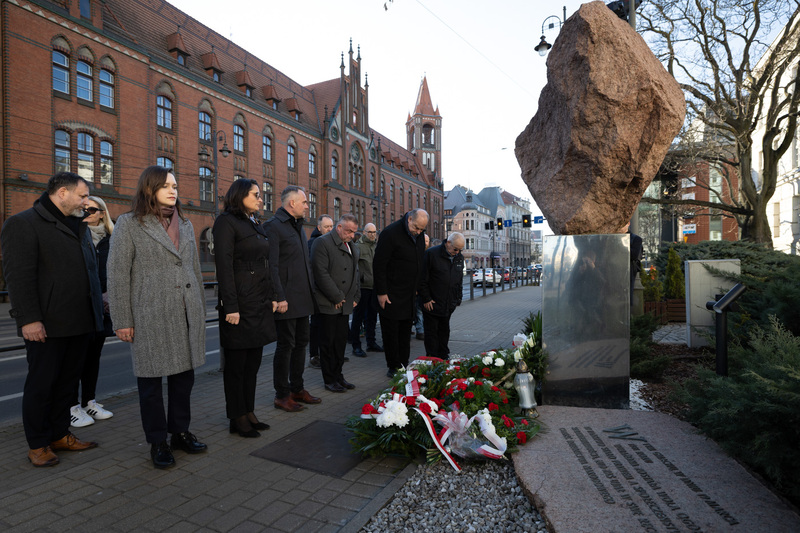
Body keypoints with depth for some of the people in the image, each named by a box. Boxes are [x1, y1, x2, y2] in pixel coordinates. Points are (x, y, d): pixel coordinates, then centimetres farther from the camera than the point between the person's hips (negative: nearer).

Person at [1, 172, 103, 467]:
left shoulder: (80, 227, 18)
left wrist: (96, 311, 15)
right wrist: (29, 319, -19)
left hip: (80, 323, 7)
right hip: (46, 325, -7)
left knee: (68, 382, 14)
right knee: (41, 384, 5)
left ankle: (59, 435, 27)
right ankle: (37, 445, 18)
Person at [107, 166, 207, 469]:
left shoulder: (185, 225, 14)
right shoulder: (129, 224, -1)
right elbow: (117, 274, -4)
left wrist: (201, 309, 13)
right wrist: (122, 321, -7)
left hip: (187, 315, 5)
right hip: (150, 317, -4)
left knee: (184, 375, 11)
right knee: (151, 380, 6)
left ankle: (181, 432, 27)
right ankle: (157, 442, 21)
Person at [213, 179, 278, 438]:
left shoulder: (256, 226, 17)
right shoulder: (226, 222, -8)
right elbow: (224, 266, -15)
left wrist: (272, 297, 11)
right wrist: (230, 306, -19)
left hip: (261, 304, 8)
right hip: (240, 304, -8)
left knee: (253, 362, 13)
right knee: (236, 363, 3)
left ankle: (249, 412, 24)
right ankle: (237, 419, 15)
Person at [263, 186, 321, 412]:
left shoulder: (298, 225, 18)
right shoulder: (273, 226, -11)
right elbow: (272, 266, -17)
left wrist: (310, 290, 15)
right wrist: (280, 297, -20)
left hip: (302, 298, 9)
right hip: (286, 300, -9)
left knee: (301, 342, 14)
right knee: (286, 345, 0)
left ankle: (297, 388, 28)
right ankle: (282, 395, 14)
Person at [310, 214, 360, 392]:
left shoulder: (353, 248, 17)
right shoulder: (322, 242, -8)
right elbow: (321, 273, -15)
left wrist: (355, 297, 13)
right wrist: (337, 297, -14)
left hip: (345, 304, 7)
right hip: (328, 304, -7)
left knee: (341, 341, 11)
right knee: (328, 342, 2)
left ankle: (338, 375, 23)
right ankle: (329, 380, 13)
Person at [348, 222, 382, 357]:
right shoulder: (358, 246, -6)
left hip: (375, 286, 6)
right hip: (363, 286, -6)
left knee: (372, 316, 15)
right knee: (358, 316, 0)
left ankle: (371, 343, 26)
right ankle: (356, 345, 8)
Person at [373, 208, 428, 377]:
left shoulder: (419, 235, 7)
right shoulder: (391, 233, -16)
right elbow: (378, 265, -16)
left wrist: (417, 287, 13)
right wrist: (381, 292, -18)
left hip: (409, 294, 7)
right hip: (391, 294, -7)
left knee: (405, 331, 12)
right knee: (391, 332, 2)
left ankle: (403, 365, 22)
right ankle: (393, 367, 14)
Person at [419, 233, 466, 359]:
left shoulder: (459, 258, 8)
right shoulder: (431, 253, -11)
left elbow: (460, 281, 19)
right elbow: (422, 279, -11)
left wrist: (458, 299, 13)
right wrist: (426, 299, -12)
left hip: (449, 305, 6)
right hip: (432, 303, -5)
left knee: (444, 332, 14)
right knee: (431, 332, 2)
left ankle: (444, 358, 25)